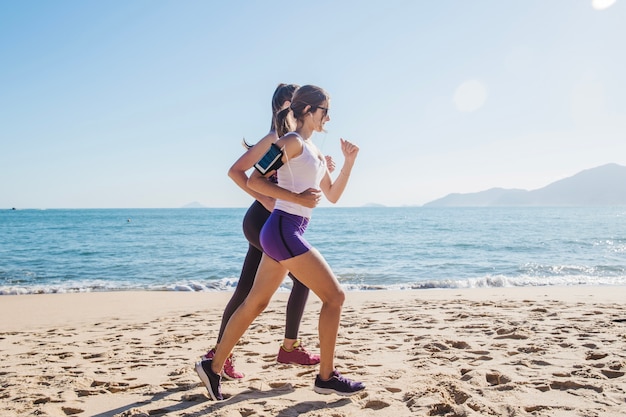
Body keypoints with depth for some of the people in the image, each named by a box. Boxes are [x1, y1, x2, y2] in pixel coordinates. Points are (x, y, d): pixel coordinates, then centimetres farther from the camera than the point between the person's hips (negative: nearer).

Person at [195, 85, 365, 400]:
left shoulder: (313, 150, 20)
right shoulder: (292, 141, -7)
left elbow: (332, 195, 23)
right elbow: (254, 180, -14)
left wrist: (348, 161, 12)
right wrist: (298, 198, -16)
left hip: (285, 233, 9)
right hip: (284, 230, -9)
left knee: (255, 304, 12)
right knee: (334, 296, -3)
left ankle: (213, 367, 21)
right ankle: (326, 377, 8)